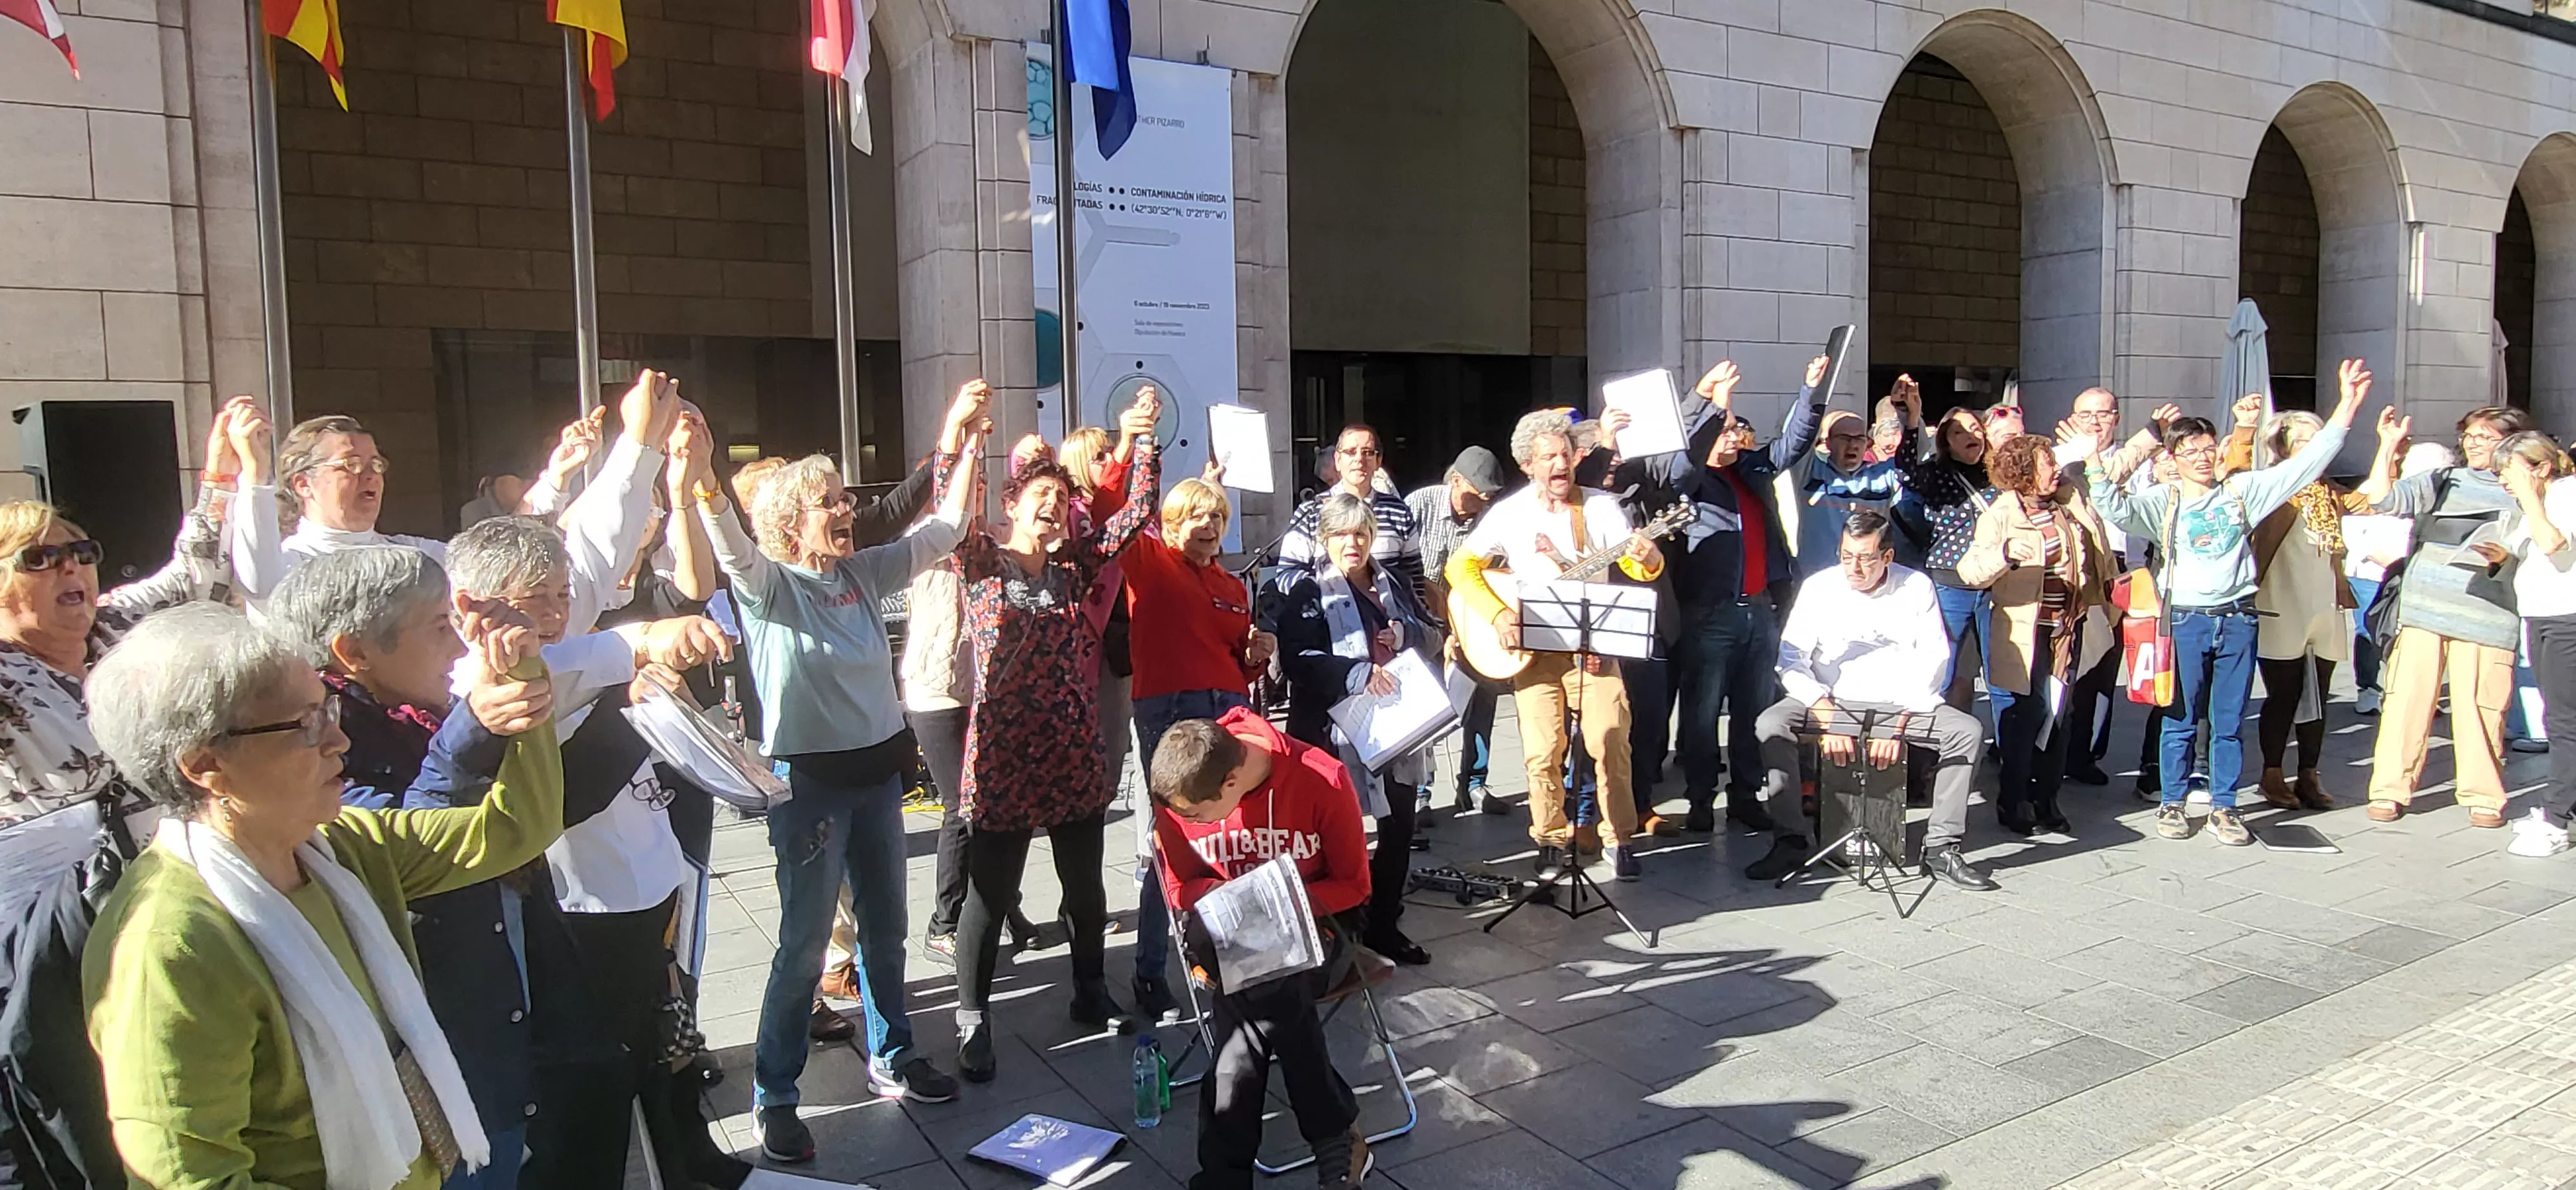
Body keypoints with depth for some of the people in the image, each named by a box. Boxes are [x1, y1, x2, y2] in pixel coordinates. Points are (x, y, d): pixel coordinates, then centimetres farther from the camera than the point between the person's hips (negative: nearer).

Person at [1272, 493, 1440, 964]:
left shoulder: (1393, 584, 15)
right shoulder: (1309, 594, -3)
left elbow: (1432, 633, 19)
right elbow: (1297, 659, -15)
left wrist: (1406, 633, -3)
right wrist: (1358, 672, -25)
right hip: (1340, 731, -6)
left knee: (1400, 827, 10)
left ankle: (1384, 925, 25)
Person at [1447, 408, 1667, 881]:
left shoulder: (1601, 506, 1)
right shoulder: (1509, 514, 1)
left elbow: (1637, 565, -5)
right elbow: (1461, 566, 0)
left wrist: (1648, 560, -29)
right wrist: (1498, 614, -13)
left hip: (1592, 645, 0)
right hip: (1533, 650, 0)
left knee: (1611, 740, -9)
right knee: (1542, 750, -6)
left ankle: (1620, 838, 9)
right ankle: (1552, 841, 14)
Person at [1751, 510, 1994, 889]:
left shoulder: (1917, 587, -1)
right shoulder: (1818, 587, -1)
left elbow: (1934, 661, -4)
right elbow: (1792, 661, -5)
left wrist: (1898, 725, -15)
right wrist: (1827, 719, -17)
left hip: (1902, 704, 1)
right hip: (1831, 701, -1)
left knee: (1969, 730, -23)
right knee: (1771, 724, -28)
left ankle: (1940, 848, -16)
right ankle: (1791, 841, -20)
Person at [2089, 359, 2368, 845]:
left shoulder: (2242, 491, 8)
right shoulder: (2162, 502, 2)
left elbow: (2306, 465, 5)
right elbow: (2117, 509, -14)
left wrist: (2346, 408, -2)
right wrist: (2095, 463, -27)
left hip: (2236, 619, 2)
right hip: (2185, 619, -2)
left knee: (2230, 722, 8)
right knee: (2181, 720, 6)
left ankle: (2224, 808, 18)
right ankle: (2172, 803, 18)